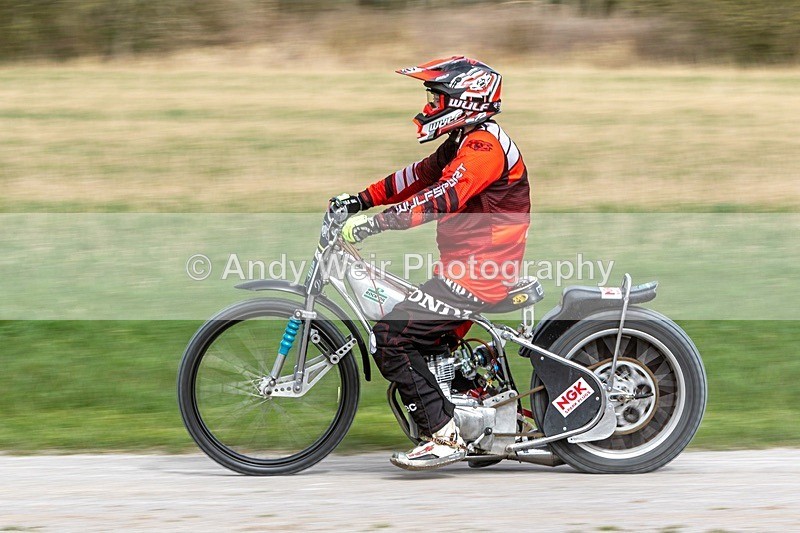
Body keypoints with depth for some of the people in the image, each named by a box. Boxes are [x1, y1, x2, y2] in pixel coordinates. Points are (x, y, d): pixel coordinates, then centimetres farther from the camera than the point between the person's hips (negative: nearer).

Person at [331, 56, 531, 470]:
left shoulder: (483, 145, -17)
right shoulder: (466, 142, 17)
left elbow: (443, 198, -29)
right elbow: (417, 177, 20)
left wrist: (374, 223, -33)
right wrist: (360, 200, 11)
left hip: (477, 273, -11)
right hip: (467, 266, 11)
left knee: (391, 338, -15)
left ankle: (445, 437, -15)